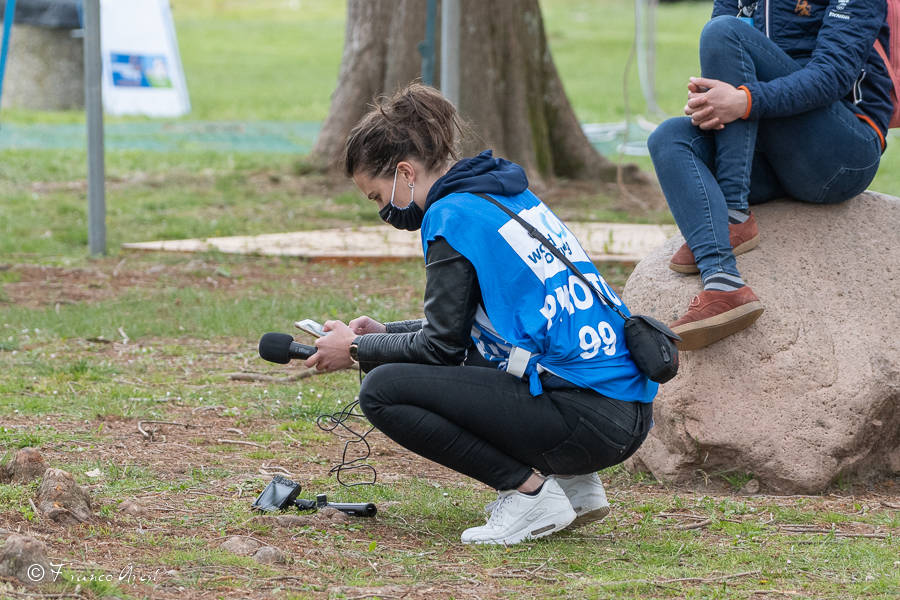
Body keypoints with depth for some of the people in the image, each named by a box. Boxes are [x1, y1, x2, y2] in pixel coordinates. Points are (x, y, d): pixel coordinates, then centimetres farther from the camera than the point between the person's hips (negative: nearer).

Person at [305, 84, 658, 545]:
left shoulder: (452, 215, -8)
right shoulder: (509, 195, 18)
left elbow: (441, 345, -4)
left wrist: (357, 349, 9)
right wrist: (385, 333, 24)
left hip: (586, 418, -9)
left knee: (383, 390, -7)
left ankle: (531, 493, -6)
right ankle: (572, 484, 16)